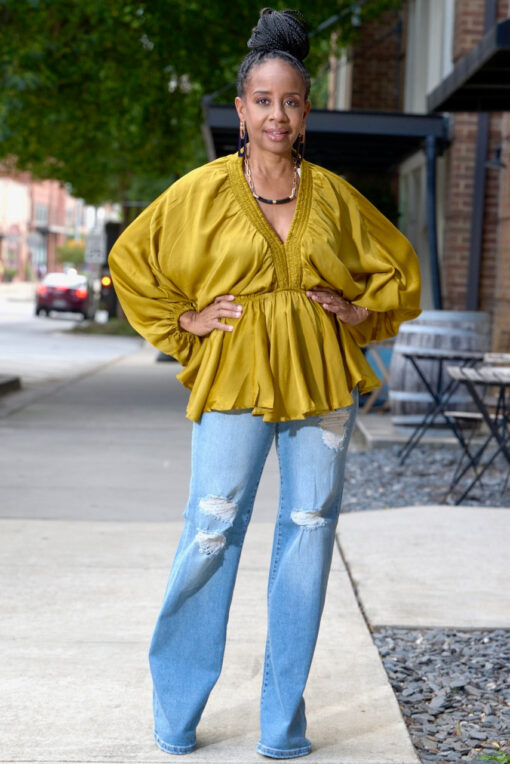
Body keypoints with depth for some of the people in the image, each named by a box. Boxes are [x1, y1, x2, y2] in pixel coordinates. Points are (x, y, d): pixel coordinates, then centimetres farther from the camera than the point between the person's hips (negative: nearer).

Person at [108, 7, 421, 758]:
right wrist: (183, 319, 1)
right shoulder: (202, 190, 1)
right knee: (212, 532, -6)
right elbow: (130, 260, 8)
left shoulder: (332, 194, 7)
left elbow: (399, 264, 20)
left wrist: (361, 312, 5)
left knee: (309, 528, 3)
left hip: (323, 378, 3)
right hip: (234, 378, -2)